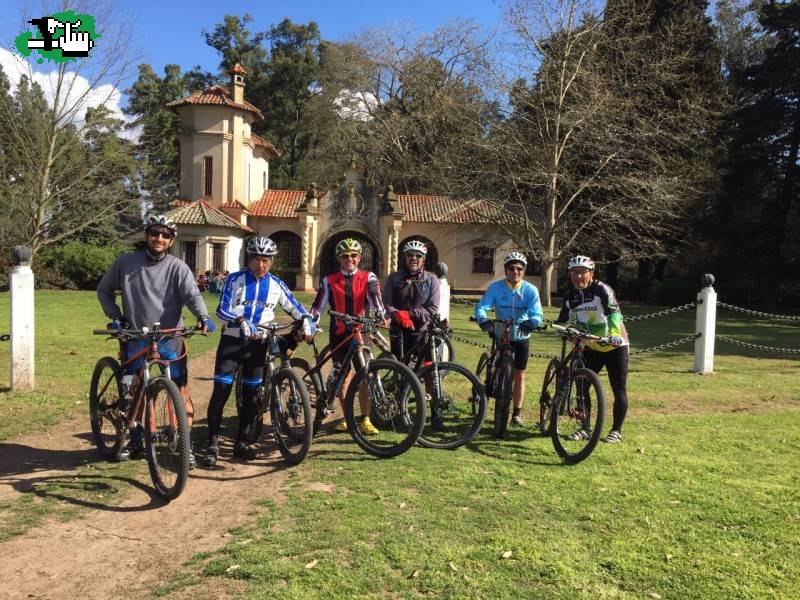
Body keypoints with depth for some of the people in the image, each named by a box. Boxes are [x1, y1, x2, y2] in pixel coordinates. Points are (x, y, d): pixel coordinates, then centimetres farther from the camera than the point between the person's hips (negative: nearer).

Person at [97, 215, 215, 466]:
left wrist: (203, 316, -36)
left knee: (181, 391, -4)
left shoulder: (178, 267, -4)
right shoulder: (125, 262, 2)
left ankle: (186, 445, 7)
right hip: (135, 338, 2)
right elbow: (103, 290, 14)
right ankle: (135, 441, 32)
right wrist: (115, 315, 1)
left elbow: (192, 294, -18)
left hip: (170, 338, -2)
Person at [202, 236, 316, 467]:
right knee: (221, 392, -6)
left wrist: (307, 321, -10)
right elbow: (222, 309, -12)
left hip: (257, 344, 3)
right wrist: (241, 321, -29)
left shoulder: (276, 284, 4)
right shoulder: (235, 279, -4)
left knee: (251, 395, 7)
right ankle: (213, 444, 5)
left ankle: (241, 443, 20)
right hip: (232, 341, -2)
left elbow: (294, 307, 9)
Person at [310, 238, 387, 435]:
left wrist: (381, 314, -31)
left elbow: (375, 297, -14)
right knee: (343, 377, 7)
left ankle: (365, 420, 2)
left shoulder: (368, 278, 3)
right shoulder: (329, 281, 5)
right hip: (339, 333, 1)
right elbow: (318, 306, 4)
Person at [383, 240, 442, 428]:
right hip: (399, 332, 1)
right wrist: (398, 314, -22)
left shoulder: (431, 280, 4)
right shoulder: (394, 278, 7)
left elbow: (433, 309, -4)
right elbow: (386, 304, -2)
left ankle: (435, 414, 3)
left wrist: (410, 313, -16)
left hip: (423, 331, -1)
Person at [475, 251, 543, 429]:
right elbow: (481, 307, -19)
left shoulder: (530, 290, -12)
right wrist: (484, 321, -39)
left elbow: (537, 314, -20)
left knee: (519, 376, 7)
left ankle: (517, 413, 20)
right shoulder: (496, 287, -12)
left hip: (521, 338, 0)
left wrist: (530, 323, -42)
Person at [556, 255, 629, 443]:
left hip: (615, 346, -5)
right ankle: (584, 428, 13)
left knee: (619, 390, 2)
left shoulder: (602, 290, -17)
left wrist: (614, 334, -47)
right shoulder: (569, 297, -1)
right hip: (592, 347, 5)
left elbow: (614, 312, -30)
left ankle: (617, 430, 17)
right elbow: (563, 321, 3)